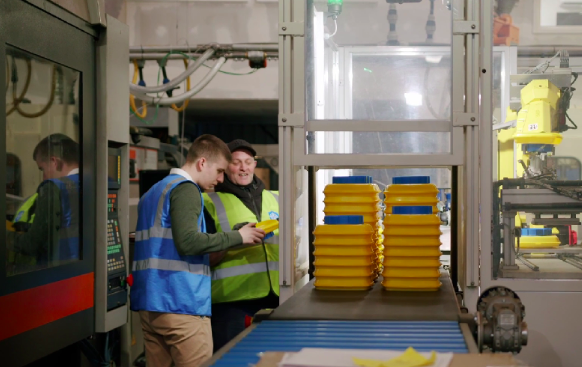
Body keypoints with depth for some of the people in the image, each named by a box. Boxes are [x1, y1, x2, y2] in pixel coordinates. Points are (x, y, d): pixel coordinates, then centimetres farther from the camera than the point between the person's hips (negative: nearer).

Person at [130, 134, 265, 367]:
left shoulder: (153, 192, 22)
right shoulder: (186, 189, -8)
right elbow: (187, 242, -21)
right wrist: (237, 237, -12)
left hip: (149, 303, 9)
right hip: (180, 302, -9)